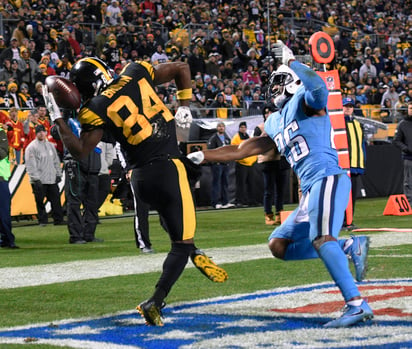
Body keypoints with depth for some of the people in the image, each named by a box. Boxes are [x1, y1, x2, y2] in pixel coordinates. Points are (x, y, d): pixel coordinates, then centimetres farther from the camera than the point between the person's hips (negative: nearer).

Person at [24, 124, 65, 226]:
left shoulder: (50, 145, 15)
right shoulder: (31, 147, -6)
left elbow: (56, 161, 22)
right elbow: (30, 165, -11)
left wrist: (58, 174, 15)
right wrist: (35, 179, -16)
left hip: (52, 180, 5)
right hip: (39, 181, -5)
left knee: (56, 199, 5)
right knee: (40, 201, -1)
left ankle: (58, 219, 11)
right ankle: (42, 220, 7)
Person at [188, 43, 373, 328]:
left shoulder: (305, 102, 0)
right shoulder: (275, 123, 24)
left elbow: (318, 87, -25)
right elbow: (244, 150, 30)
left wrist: (291, 61, -14)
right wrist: (203, 156, 28)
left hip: (328, 178, -10)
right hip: (310, 189, 10)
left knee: (321, 238, -28)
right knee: (279, 246, 9)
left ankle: (357, 304, -33)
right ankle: (351, 246, 0)